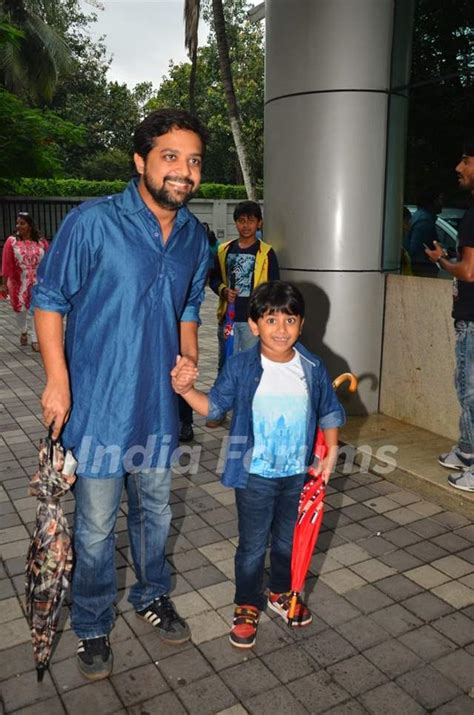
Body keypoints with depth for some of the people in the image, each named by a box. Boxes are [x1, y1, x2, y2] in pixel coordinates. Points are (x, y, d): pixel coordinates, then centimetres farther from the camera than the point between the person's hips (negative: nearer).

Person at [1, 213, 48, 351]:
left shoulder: (41, 242, -2)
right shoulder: (11, 241, -5)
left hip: (36, 283, 0)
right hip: (18, 282, 0)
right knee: (19, 309, 13)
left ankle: (35, 340, 6)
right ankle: (23, 331, 40)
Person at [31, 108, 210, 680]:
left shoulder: (195, 237, 3)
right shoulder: (93, 223, -15)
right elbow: (49, 299, -9)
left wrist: (188, 358, 3)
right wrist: (57, 381, -13)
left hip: (159, 403, 5)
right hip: (99, 404, -5)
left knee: (154, 511, 21)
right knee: (96, 526, 9)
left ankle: (152, 597, 46)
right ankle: (93, 627, 34)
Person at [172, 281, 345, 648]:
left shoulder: (313, 368, -6)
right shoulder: (240, 367, -13)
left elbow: (329, 412, 6)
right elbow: (214, 406, -4)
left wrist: (331, 452, -2)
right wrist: (185, 390, -21)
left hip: (298, 474, 3)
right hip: (255, 475, -2)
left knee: (289, 540, 21)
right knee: (252, 545, 11)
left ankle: (282, 592, 46)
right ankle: (247, 605, 33)